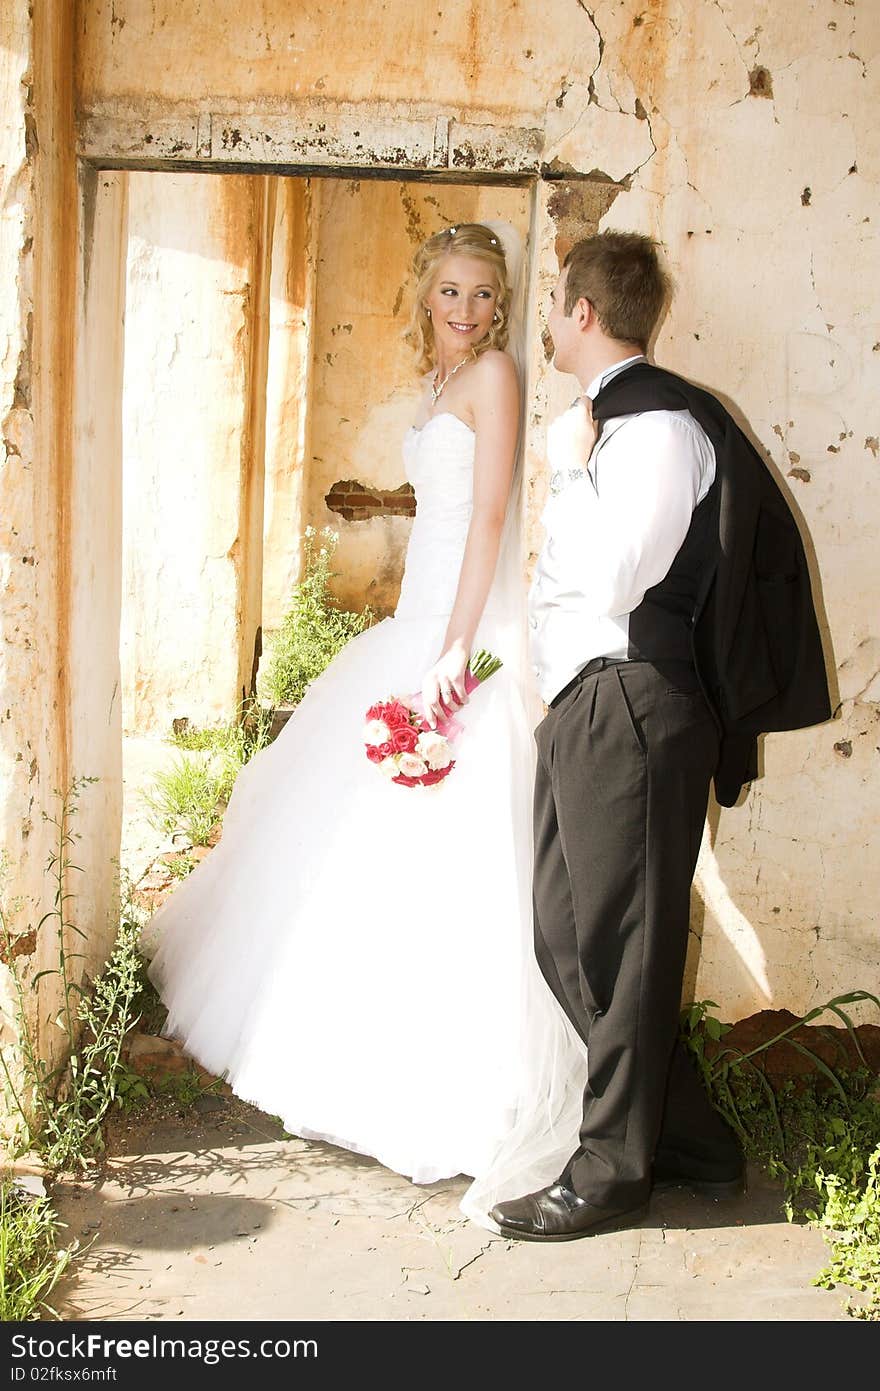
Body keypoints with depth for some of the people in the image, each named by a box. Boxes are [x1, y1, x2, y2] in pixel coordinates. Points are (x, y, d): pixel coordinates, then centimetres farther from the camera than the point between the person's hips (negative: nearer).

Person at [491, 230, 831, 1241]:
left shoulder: (661, 423, -12)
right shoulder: (610, 419, 17)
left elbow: (610, 583, -18)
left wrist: (573, 466, -11)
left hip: (630, 708, -10)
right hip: (583, 706, 10)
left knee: (619, 941, 0)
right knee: (565, 938, 13)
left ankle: (612, 1170, 15)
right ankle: (691, 1141, 25)